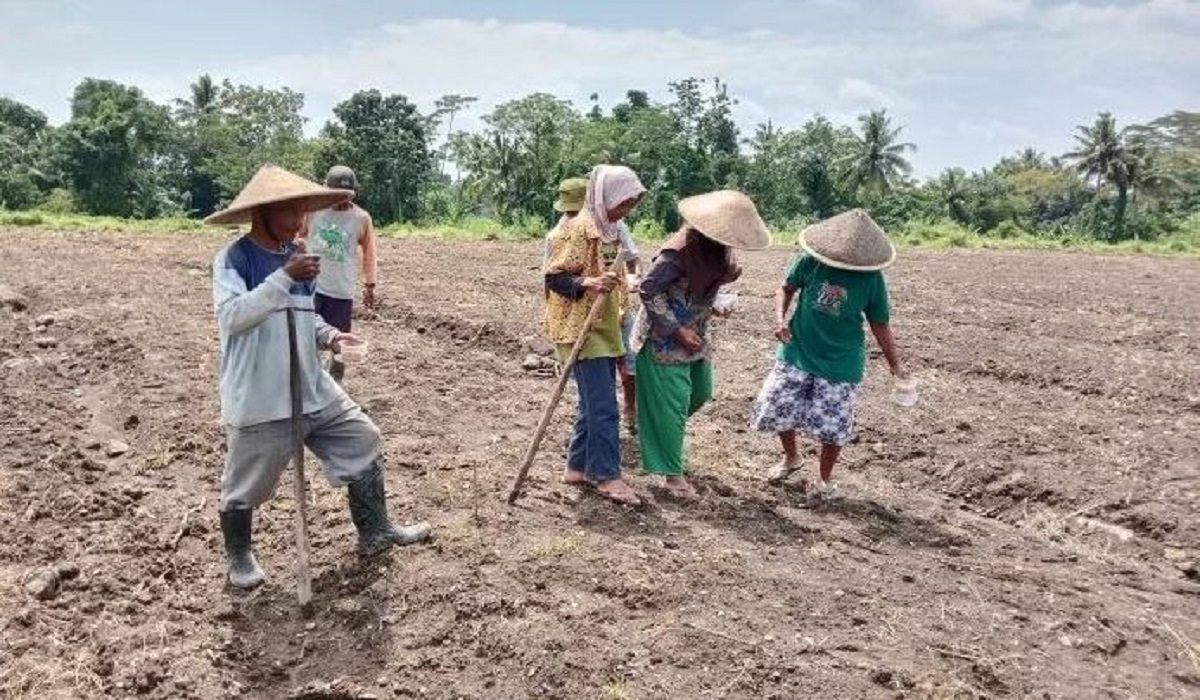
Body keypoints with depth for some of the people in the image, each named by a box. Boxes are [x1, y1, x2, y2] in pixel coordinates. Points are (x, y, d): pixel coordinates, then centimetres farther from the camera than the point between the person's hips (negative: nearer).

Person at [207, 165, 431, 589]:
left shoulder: (296, 255, 7)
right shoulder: (234, 259, -13)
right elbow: (232, 316, -28)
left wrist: (327, 334, -2)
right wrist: (284, 277, -32)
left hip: (313, 390, 7)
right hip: (259, 402, -7)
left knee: (362, 442, 11)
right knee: (245, 485, 9)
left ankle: (375, 533, 26)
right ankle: (239, 556, 36)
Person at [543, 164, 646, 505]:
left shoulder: (610, 230, 13)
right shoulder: (579, 228, -15)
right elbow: (554, 276, -17)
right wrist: (587, 283, -33)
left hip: (604, 328, 9)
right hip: (580, 330, -9)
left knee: (595, 403, 13)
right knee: (603, 406, -7)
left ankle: (577, 467, 23)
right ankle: (607, 476, 1)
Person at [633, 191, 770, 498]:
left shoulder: (716, 249, -2)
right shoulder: (679, 251, -27)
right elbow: (648, 290, -23)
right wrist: (677, 330, -22)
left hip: (695, 337, 9)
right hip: (665, 340, -8)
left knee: (701, 392, 20)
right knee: (671, 405, -1)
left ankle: (659, 431, 42)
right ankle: (672, 473, 11)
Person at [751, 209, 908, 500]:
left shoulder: (872, 278, -13)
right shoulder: (810, 261, -14)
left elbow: (879, 324, -2)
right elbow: (787, 289, 3)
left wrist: (895, 364, 1)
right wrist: (780, 318, -14)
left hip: (841, 363, -2)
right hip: (798, 352, 2)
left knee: (833, 426, 0)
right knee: (775, 409, 7)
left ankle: (826, 478, 30)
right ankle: (791, 458, 38)